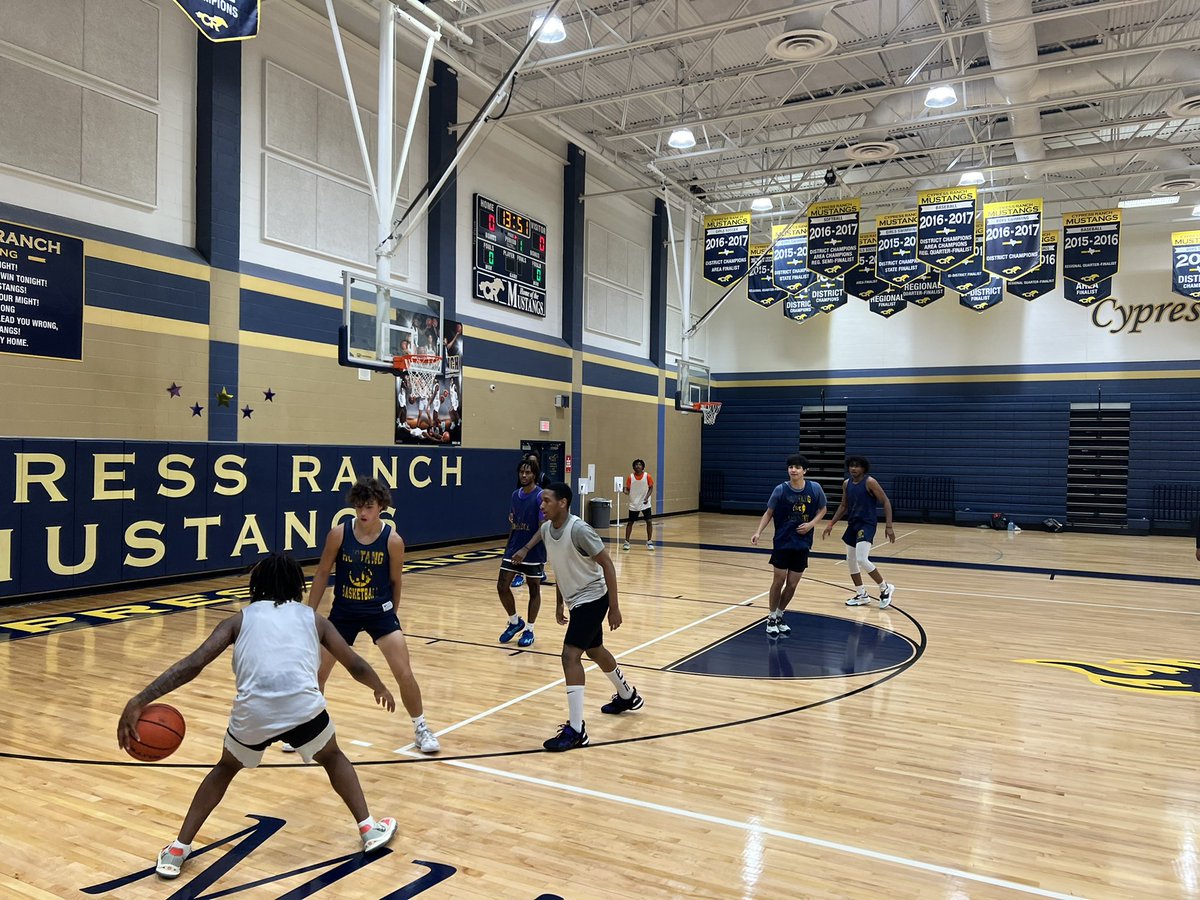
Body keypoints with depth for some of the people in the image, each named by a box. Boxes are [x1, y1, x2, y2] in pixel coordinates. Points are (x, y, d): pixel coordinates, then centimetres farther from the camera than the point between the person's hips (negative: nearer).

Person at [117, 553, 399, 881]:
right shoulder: (312, 618, 20)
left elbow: (193, 663, 5)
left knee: (225, 769, 33)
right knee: (333, 759, 31)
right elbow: (356, 665, 26)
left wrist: (139, 700, 1)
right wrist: (380, 688, 44)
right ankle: (370, 829, 30)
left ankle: (178, 850, 29)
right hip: (303, 707, 0)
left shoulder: (241, 619, 19)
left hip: (253, 713, 1)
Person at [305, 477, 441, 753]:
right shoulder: (339, 534, -13)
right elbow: (322, 574, -1)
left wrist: (391, 615, 10)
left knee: (405, 674, -6)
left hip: (380, 612, -1)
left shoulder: (393, 540, -15)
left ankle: (421, 729, 15)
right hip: (343, 612, 1)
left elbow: (395, 581, 0)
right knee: (317, 673, 5)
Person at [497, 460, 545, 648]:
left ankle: (529, 630, 19)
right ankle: (514, 621, 23)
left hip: (533, 553, -6)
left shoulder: (540, 496, -11)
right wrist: (509, 547, 14)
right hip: (513, 550, 6)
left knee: (534, 589, 6)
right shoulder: (516, 495, 8)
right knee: (502, 586, 2)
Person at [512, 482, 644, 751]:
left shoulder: (579, 530, -25)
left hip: (592, 599, -9)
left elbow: (607, 564, -21)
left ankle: (576, 730, -12)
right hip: (576, 601, 9)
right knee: (595, 651, 23)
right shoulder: (546, 529, -1)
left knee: (570, 655, -17)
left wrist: (614, 607, -20)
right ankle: (628, 696, 48)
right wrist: (559, 603, 17)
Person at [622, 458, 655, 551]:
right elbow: (628, 489, -1)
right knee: (630, 522, 3)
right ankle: (626, 542, 12)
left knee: (649, 521, -4)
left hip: (645, 504, 0)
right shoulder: (630, 477, -5)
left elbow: (651, 488, -2)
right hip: (634, 504, 0)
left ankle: (649, 542, 8)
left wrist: (647, 497, -17)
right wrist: (626, 492, -25)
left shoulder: (647, 476, -6)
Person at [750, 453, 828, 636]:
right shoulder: (781, 489, -11)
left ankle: (779, 616, 29)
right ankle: (772, 618, 20)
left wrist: (811, 524, -9)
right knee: (778, 582, 1)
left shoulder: (815, 488, -7)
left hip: (802, 545, 2)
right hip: (782, 543, -2)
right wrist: (758, 532, -14)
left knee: (792, 585, 7)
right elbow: (769, 513, -1)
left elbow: (822, 510, 8)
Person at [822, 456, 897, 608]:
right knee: (850, 560, 11)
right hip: (853, 524, 8)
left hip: (867, 524, -8)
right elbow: (843, 506, 18)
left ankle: (885, 588, 0)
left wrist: (889, 526, -18)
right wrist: (831, 524, 13)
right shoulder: (846, 484, 7)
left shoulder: (869, 482, -12)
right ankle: (862, 595, 24)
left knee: (862, 560, -19)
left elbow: (886, 502, -12)